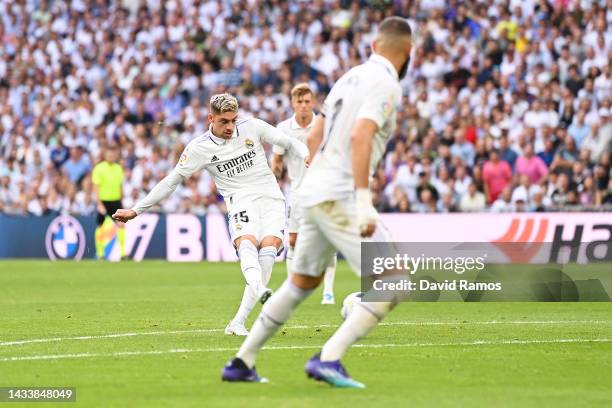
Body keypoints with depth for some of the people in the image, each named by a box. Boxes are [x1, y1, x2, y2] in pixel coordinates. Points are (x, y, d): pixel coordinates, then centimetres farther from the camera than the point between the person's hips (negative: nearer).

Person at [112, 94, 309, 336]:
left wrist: (307, 156, -8)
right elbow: (171, 181, 6)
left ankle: (238, 322, -25)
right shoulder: (200, 148, 1)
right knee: (246, 243, -33)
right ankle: (259, 289, -64)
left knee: (268, 248, -23)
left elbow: (289, 143, 14)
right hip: (241, 202, -1)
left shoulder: (252, 127, 6)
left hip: (271, 199, 2)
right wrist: (136, 210, 4)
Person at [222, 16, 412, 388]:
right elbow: (360, 137, -24)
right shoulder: (386, 85, -10)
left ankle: (242, 362, 29)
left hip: (314, 190, 9)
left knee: (302, 282, 24)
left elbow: (314, 136, 22)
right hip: (340, 195, -9)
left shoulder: (352, 77, 16)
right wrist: (364, 201, -29)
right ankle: (329, 359, -17)